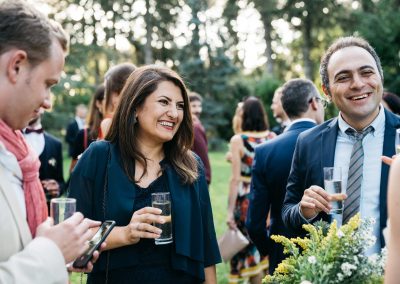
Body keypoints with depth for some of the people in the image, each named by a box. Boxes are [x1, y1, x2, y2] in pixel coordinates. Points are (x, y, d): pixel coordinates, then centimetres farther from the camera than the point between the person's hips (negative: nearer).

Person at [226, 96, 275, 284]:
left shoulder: (237, 140, -9)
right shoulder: (273, 138, 0)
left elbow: (235, 178, -11)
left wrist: (230, 210, -8)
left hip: (246, 200, -3)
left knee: (252, 249, 6)